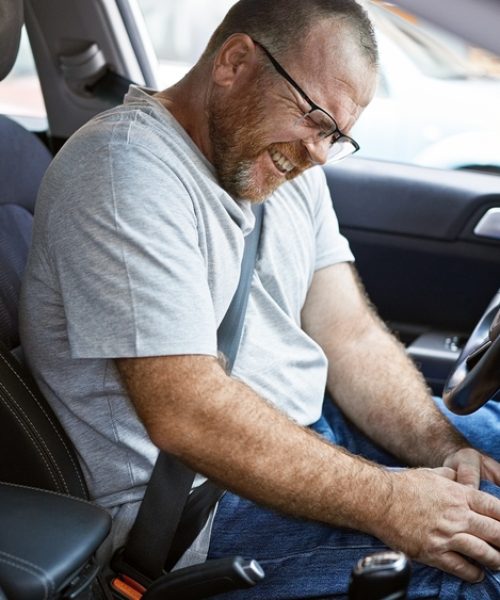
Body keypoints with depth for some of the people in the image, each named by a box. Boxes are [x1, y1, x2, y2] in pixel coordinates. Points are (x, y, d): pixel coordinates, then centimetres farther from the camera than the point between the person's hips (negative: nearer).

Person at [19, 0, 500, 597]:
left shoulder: (284, 158, 8)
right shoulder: (127, 168, -20)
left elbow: (351, 335, 5)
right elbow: (186, 414, -27)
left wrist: (443, 447, -10)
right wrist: (386, 503, -27)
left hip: (313, 428, 9)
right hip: (204, 505, -9)